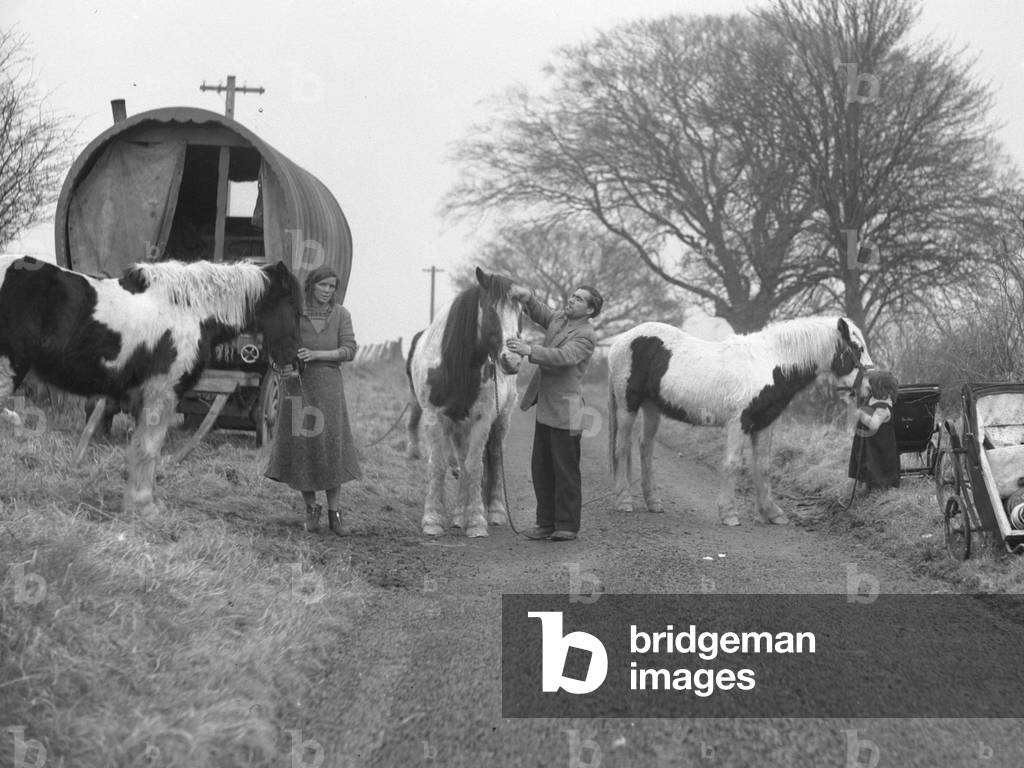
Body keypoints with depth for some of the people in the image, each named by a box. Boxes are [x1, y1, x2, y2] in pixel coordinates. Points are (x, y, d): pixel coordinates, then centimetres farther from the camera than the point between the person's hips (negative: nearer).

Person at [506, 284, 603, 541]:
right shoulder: (559, 319, 12)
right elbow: (538, 313, 21)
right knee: (541, 468, 11)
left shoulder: (585, 336, -13)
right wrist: (526, 297, -2)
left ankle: (567, 525, 2)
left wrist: (530, 350, -39)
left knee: (565, 470, -3)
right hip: (545, 408, 9)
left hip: (564, 410, -9)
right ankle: (546, 523, 17)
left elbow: (563, 356, -27)